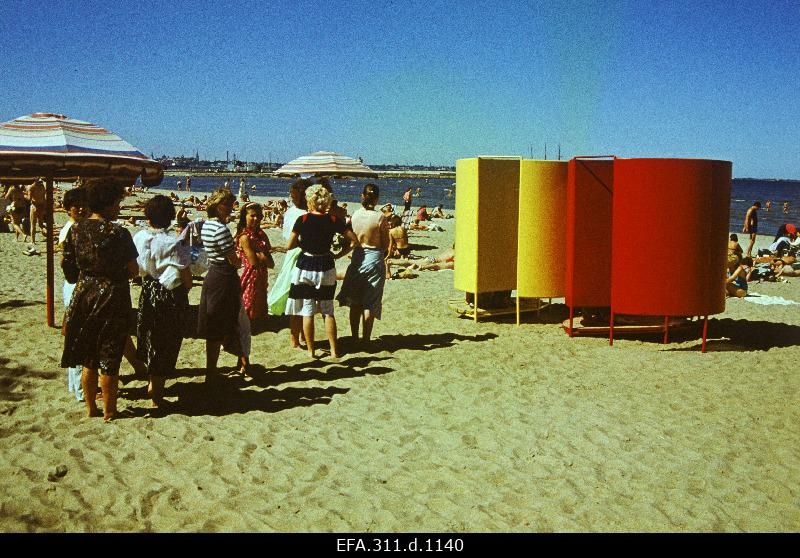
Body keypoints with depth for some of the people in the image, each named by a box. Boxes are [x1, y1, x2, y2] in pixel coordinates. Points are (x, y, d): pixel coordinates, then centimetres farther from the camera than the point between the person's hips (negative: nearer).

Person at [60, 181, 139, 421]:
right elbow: (134, 271, -12)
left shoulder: (76, 230, -2)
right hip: (113, 297, -4)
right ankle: (109, 411, 18)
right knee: (109, 360, 7)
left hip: (84, 294, 4)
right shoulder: (118, 233, -16)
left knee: (88, 358, 16)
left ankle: (90, 408, 26)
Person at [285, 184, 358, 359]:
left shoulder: (302, 220, -10)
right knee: (328, 311, 12)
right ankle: (334, 350, 14)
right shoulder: (333, 220, -4)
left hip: (305, 266, -2)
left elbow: (289, 246, -8)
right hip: (326, 267, 2)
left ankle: (311, 351, 13)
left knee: (307, 312, 8)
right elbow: (354, 240, -2)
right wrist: (338, 255, 5)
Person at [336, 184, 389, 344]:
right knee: (370, 303, 5)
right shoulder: (380, 218, -13)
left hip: (357, 257, 3)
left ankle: (355, 338, 21)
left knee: (355, 302, 14)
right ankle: (365, 339, 9)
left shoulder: (355, 215, -4)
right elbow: (386, 244, -6)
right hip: (374, 258, -3)